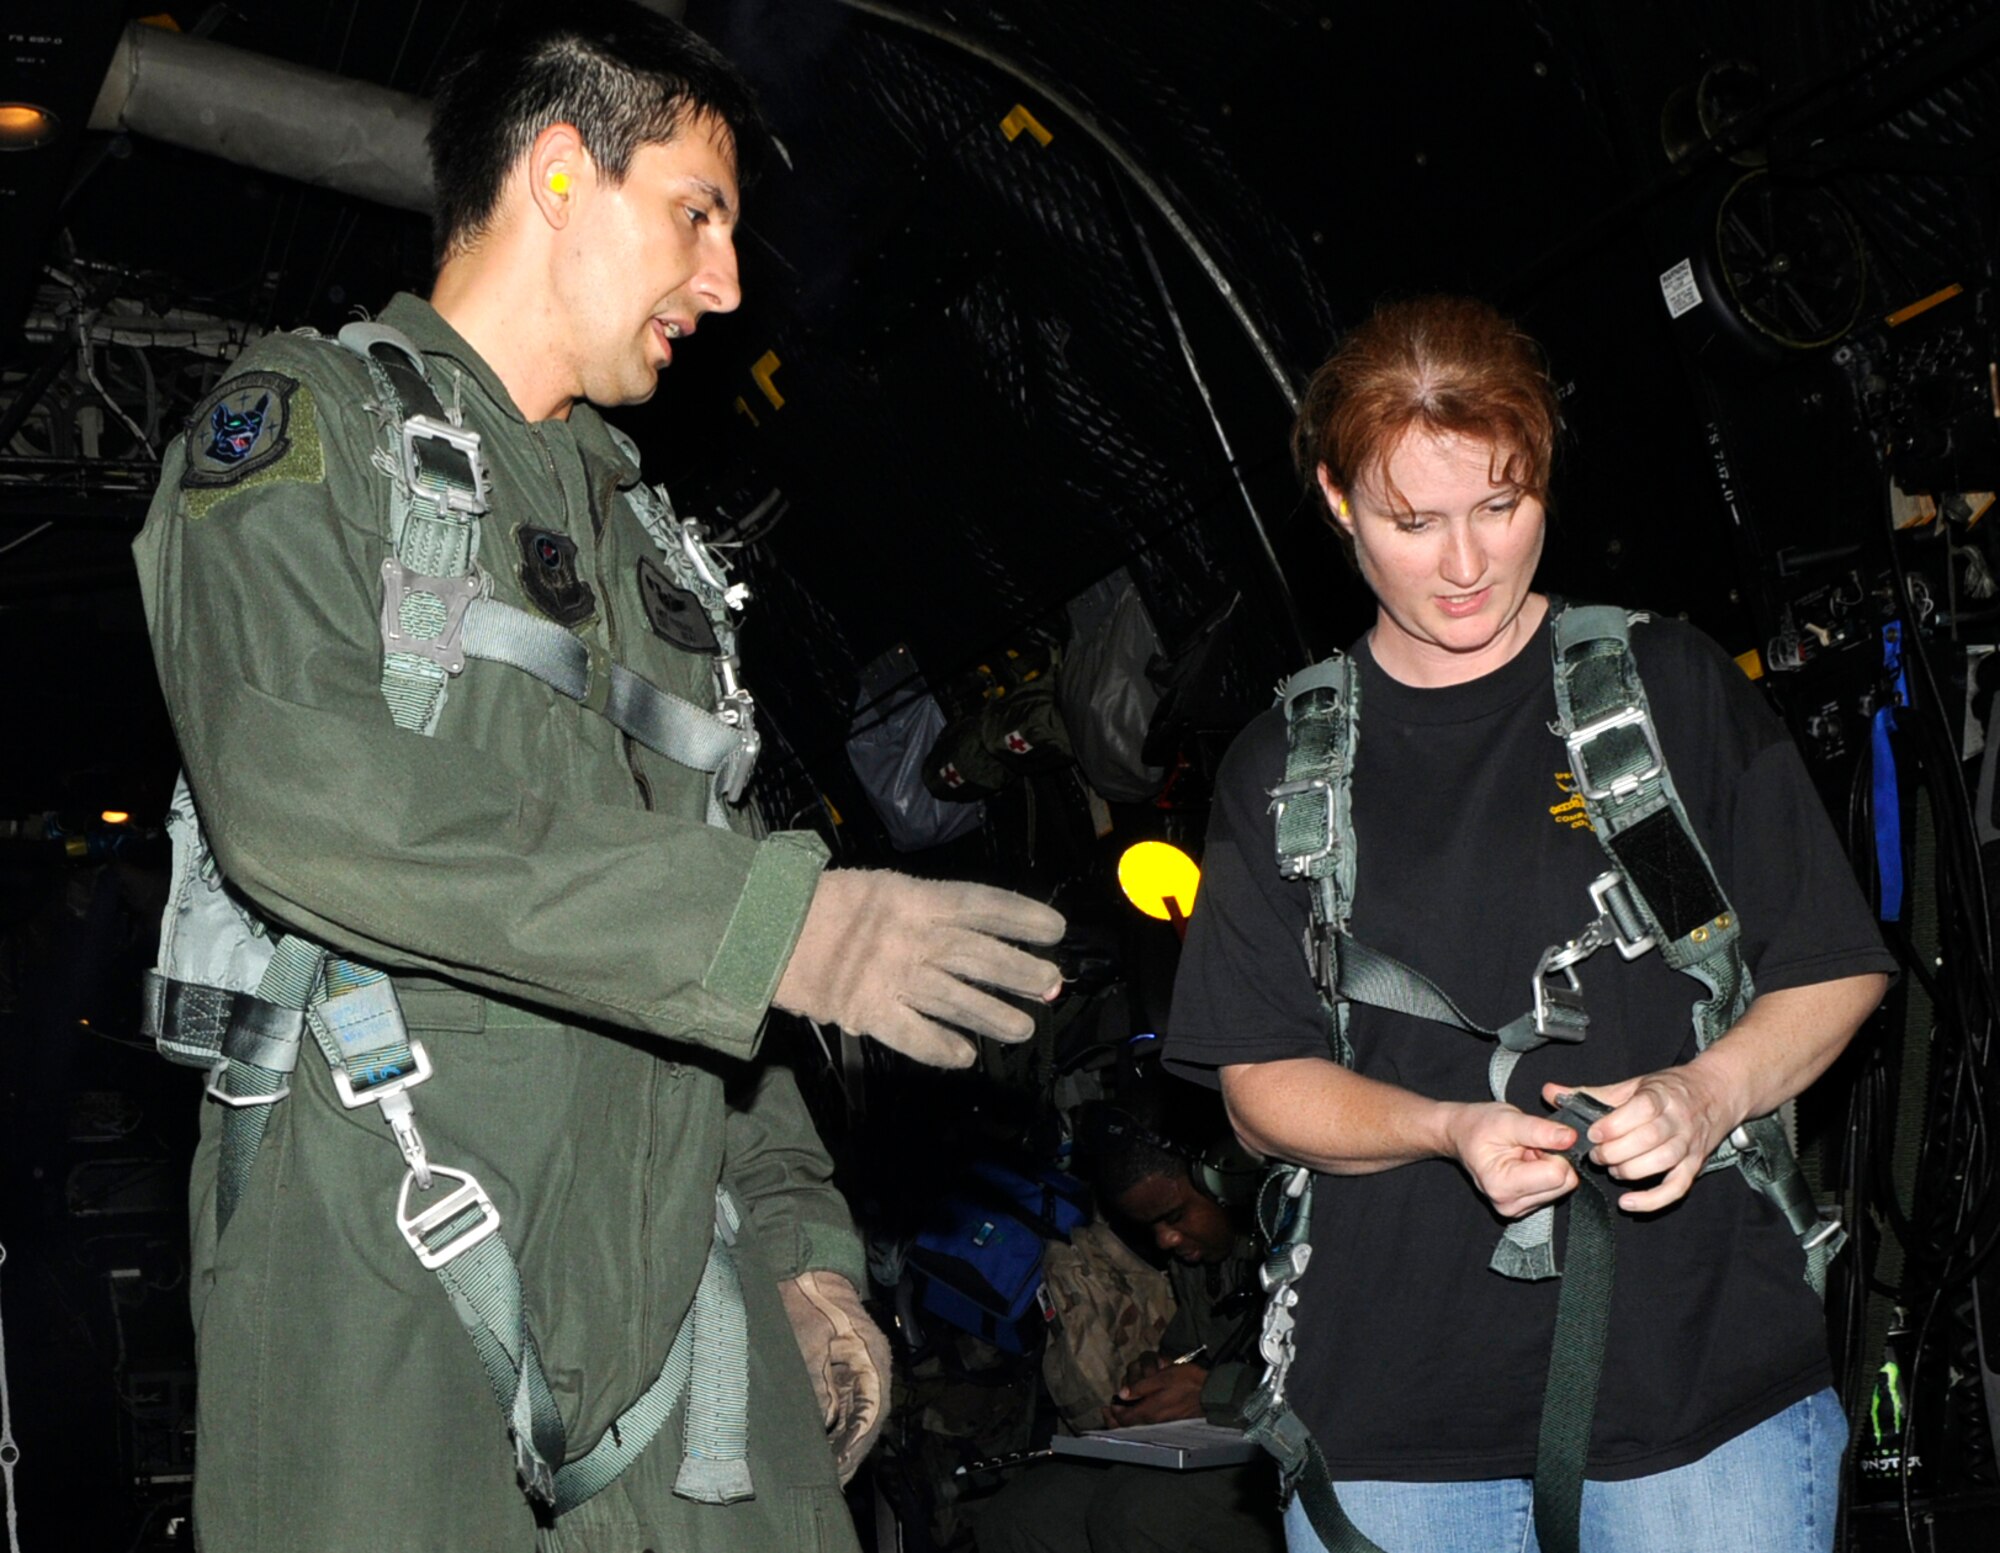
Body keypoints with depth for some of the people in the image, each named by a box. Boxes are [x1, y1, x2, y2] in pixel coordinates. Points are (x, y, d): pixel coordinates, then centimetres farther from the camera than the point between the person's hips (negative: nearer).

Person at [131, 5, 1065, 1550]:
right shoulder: (306, 425, 2)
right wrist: (774, 918, -19)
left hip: (666, 1290, 6)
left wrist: (803, 1240, 12)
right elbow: (299, 796, -17)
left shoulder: (646, 542, 24)